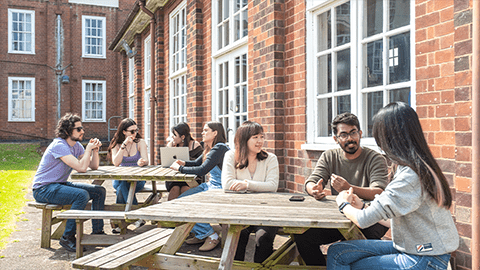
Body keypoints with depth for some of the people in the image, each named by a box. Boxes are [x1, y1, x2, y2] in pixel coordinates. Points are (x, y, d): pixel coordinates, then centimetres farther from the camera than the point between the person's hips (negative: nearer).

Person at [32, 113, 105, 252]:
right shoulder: (59, 145, -22)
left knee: (99, 191, 1)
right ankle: (67, 238, -20)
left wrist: (95, 149, -9)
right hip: (43, 189, -9)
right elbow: (81, 168, -29)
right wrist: (88, 148, -17)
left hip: (61, 184, 9)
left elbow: (94, 166, 6)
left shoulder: (76, 145, 6)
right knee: (82, 195, -31)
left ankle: (97, 232, 8)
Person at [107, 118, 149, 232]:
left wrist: (141, 162, -38)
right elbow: (116, 163, -15)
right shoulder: (116, 144, 2)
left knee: (122, 187, -32)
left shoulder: (140, 142, 0)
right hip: (120, 179, 1)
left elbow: (146, 161, -13)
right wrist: (124, 145, -22)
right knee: (121, 185, -34)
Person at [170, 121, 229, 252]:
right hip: (210, 184, 10)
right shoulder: (209, 149, 13)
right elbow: (197, 162, 27)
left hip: (220, 187, -10)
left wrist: (180, 168, -15)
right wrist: (184, 163, 5)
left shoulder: (220, 148, -18)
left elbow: (202, 170, -26)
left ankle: (211, 236, -5)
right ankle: (201, 235, 10)